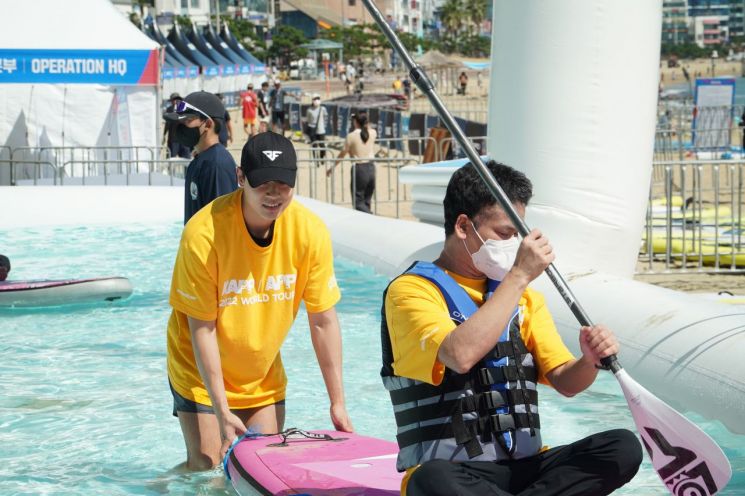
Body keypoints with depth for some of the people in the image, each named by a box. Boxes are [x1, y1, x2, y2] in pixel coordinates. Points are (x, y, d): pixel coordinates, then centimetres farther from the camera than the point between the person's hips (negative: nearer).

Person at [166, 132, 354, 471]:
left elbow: (323, 321, -9)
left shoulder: (310, 231, -16)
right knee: (206, 468, -3)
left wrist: (337, 403, -7)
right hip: (202, 374, -3)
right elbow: (202, 328, -20)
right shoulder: (204, 234, -26)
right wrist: (222, 411, -21)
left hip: (264, 378, 4)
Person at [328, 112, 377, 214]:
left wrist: (332, 168, 7)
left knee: (359, 202, 0)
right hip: (371, 168, 5)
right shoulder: (372, 133, 2)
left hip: (359, 168, -5)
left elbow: (342, 154, -3)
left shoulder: (351, 136, -10)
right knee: (367, 201, 16)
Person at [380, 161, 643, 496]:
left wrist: (589, 361, -14)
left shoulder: (524, 297, 17)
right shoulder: (411, 290, -4)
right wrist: (520, 276, -18)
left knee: (623, 448, -18)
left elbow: (564, 382, 9)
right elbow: (460, 355, -24)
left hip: (524, 467, 6)